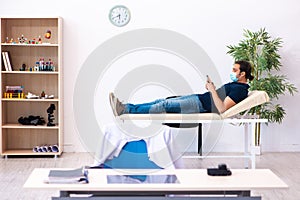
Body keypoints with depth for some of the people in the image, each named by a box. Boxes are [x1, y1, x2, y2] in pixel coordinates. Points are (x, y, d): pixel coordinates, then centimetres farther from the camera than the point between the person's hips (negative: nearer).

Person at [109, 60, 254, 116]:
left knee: (165, 105, -17)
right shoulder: (234, 84, 19)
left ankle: (127, 111, -18)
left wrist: (213, 91, -20)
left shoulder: (240, 89, -12)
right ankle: (126, 108, -6)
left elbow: (221, 108, -23)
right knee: (162, 101, -1)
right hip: (199, 98, 10)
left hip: (201, 106, -10)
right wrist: (211, 87, 9)